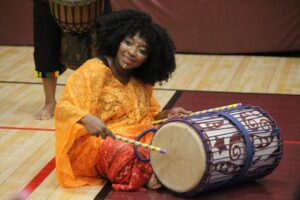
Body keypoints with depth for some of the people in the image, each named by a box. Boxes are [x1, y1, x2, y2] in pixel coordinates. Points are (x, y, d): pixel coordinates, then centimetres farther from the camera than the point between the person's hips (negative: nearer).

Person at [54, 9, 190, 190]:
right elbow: (63, 108, -23)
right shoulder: (95, 71, -15)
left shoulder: (141, 78, 7)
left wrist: (165, 114, -3)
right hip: (97, 144, -8)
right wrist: (88, 119, -43)